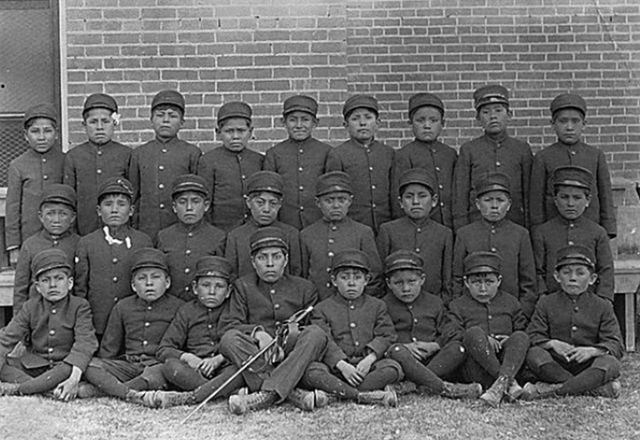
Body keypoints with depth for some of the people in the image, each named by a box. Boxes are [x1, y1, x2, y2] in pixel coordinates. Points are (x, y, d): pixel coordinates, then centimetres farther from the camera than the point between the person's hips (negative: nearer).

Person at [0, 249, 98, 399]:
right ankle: (52, 390, -33)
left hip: (65, 365, -3)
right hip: (34, 366, 3)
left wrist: (74, 378, -35)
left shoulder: (79, 306, -5)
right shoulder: (30, 308, 5)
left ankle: (17, 388, -30)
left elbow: (85, 342, -19)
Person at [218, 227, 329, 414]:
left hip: (292, 355, 0)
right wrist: (257, 332, -17)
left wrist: (294, 331, -11)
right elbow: (230, 324, 2)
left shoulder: (304, 288, 15)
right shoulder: (243, 286, 14)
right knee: (229, 339, -29)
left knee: (316, 333, -28)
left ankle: (267, 393, -41)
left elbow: (313, 325, 11)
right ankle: (291, 392, -40)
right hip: (254, 355, 0)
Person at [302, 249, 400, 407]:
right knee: (311, 371, -31)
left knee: (393, 367, -28)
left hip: (367, 364, 2)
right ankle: (363, 396, -40)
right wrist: (342, 365, -21)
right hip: (335, 366, -1)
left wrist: (369, 359, -15)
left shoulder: (377, 306, 14)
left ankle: (334, 393, -32)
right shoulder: (322, 309, 8)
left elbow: (386, 336, 4)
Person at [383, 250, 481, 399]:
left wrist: (434, 346, -9)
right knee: (396, 351, -35)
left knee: (457, 347, -24)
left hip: (434, 360, 3)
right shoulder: (384, 306, 10)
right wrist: (404, 347, -15)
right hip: (403, 360, -2)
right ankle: (444, 388, -44)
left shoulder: (435, 303, 17)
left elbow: (447, 335, 13)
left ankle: (412, 385, -38)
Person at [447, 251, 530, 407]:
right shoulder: (458, 306, 12)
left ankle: (501, 382, -49)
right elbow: (453, 335, 0)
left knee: (520, 337, -26)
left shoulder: (510, 302, 21)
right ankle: (510, 382, -41)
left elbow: (522, 329, 19)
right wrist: (482, 340, -16)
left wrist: (511, 340, -5)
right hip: (477, 369, -2)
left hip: (508, 364, 2)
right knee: (474, 332, -30)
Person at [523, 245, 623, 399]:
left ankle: (551, 390, -38)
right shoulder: (546, 304, 10)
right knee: (534, 354, -30)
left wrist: (592, 350, -22)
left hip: (588, 364, 0)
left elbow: (616, 346, -1)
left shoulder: (602, 306, 8)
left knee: (610, 363, -31)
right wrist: (552, 343, -20)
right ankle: (597, 387, -33)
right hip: (556, 364, 0)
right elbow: (533, 336, 2)